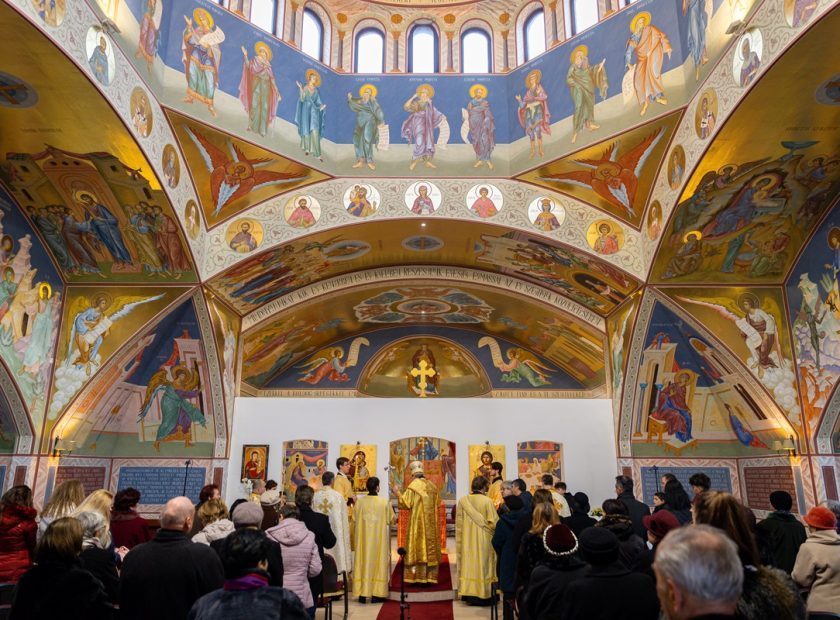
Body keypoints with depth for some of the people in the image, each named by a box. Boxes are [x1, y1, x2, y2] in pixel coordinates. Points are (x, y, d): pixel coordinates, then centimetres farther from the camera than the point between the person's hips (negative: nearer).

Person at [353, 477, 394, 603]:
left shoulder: (359, 501, -9)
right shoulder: (385, 502, -12)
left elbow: (355, 519, 3)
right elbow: (392, 520, -1)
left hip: (363, 538, 2)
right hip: (379, 538, -2)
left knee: (364, 561, 9)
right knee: (378, 561, 8)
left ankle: (362, 593, 12)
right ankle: (377, 593, 10)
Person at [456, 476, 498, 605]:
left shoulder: (463, 500, -3)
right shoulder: (487, 501, -14)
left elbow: (459, 523, 2)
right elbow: (494, 523, -13)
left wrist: (460, 541, 12)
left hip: (468, 541, 3)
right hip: (483, 541, -3)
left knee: (469, 563, 10)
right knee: (483, 564, 7)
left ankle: (468, 594, 14)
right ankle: (483, 595, 12)